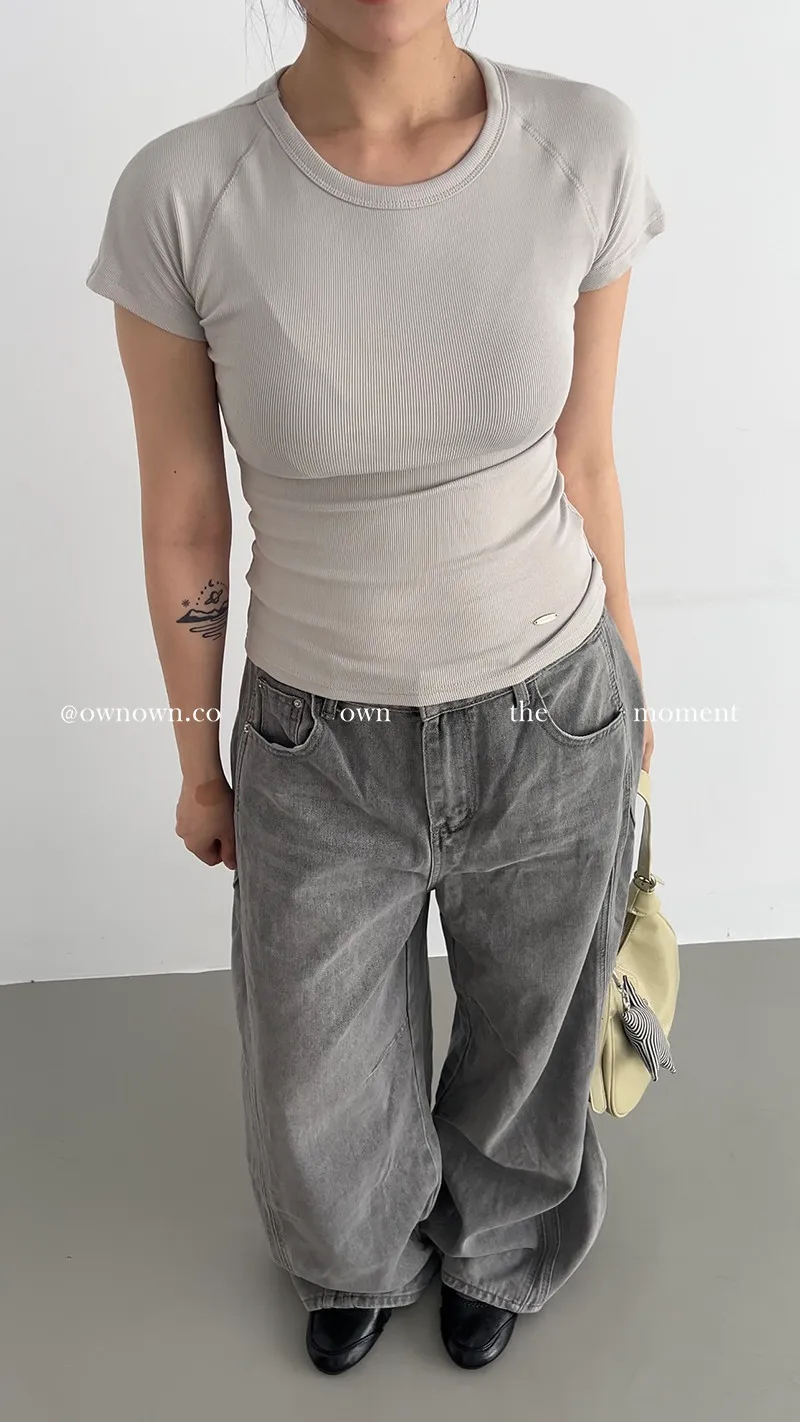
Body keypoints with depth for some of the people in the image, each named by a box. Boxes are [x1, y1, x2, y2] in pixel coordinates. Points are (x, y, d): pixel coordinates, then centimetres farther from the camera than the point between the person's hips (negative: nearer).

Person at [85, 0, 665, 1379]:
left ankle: (488, 1246, 63)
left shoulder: (587, 149, -16)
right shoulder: (181, 195, -19)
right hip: (322, 747, 0)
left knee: (522, 1050, 26)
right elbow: (182, 518, -7)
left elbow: (583, 463, -3)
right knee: (320, 1107, 22)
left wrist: (630, 688, 10)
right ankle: (361, 1257, 62)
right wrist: (199, 763, 5)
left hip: (551, 721, 1)